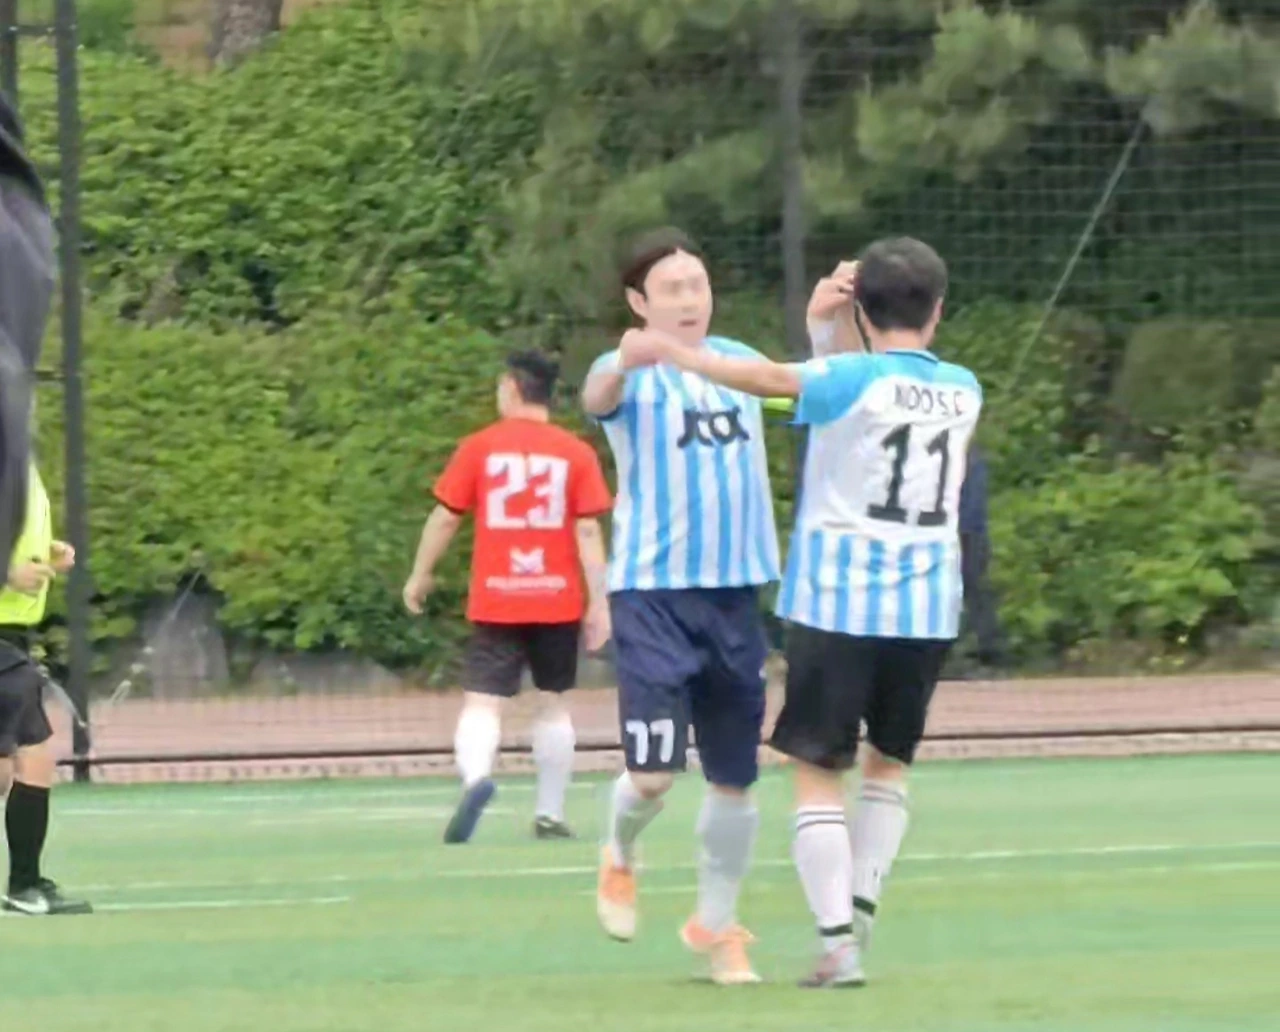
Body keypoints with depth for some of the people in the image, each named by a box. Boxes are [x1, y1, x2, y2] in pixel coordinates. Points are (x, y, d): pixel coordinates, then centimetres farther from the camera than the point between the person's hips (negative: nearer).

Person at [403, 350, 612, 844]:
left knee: (483, 702, -6)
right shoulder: (575, 453, 0)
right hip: (557, 600, 2)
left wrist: (421, 576, 15)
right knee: (553, 702, 16)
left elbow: (444, 518, 1)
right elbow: (588, 530, -4)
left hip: (495, 601, -1)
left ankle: (476, 776, -35)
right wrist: (599, 602, -2)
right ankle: (550, 813, 18)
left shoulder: (479, 448, -1)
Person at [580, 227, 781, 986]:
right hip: (654, 591, -5)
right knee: (655, 771, -11)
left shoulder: (738, 361, 11)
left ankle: (717, 924, 25)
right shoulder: (631, 373, -5)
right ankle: (620, 860, 21)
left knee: (735, 779, 8)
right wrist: (627, 362, -53)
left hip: (736, 591, 5)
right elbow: (597, 397, -29)